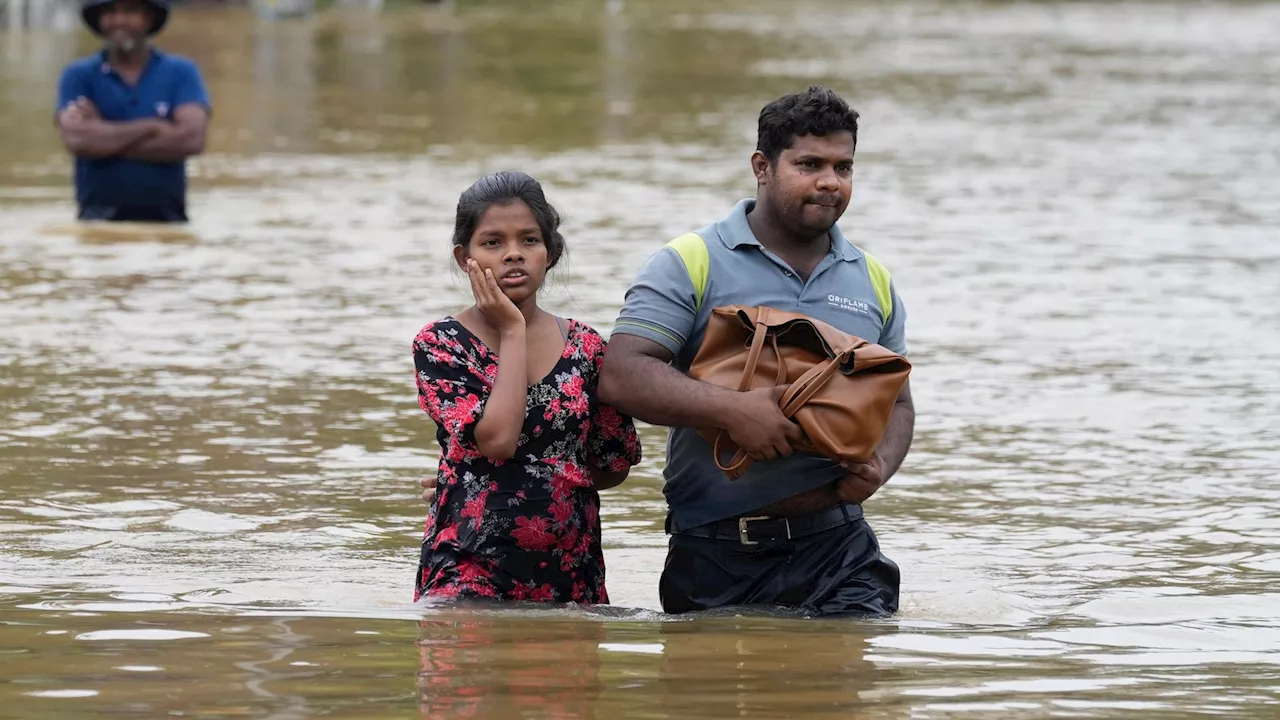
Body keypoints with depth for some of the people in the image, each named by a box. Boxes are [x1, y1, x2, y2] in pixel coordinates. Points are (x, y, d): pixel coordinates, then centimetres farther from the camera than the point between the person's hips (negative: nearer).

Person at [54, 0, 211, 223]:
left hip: (166, 219, 1)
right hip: (99, 219, -1)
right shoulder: (78, 76, 8)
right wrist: (154, 127, -6)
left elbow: (192, 138, -8)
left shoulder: (180, 73, 9)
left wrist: (108, 141, -6)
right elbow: (76, 139, -10)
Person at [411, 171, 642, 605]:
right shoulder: (440, 343, -1)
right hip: (469, 571, -4)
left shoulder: (585, 348, 8)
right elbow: (496, 438, -16)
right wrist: (513, 331, -7)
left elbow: (614, 467, 13)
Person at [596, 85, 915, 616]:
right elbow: (620, 376, -10)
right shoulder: (690, 264, 0)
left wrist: (878, 466, 0)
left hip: (836, 548, 2)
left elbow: (897, 402, 23)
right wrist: (730, 409, -22)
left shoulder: (872, 283, 16)